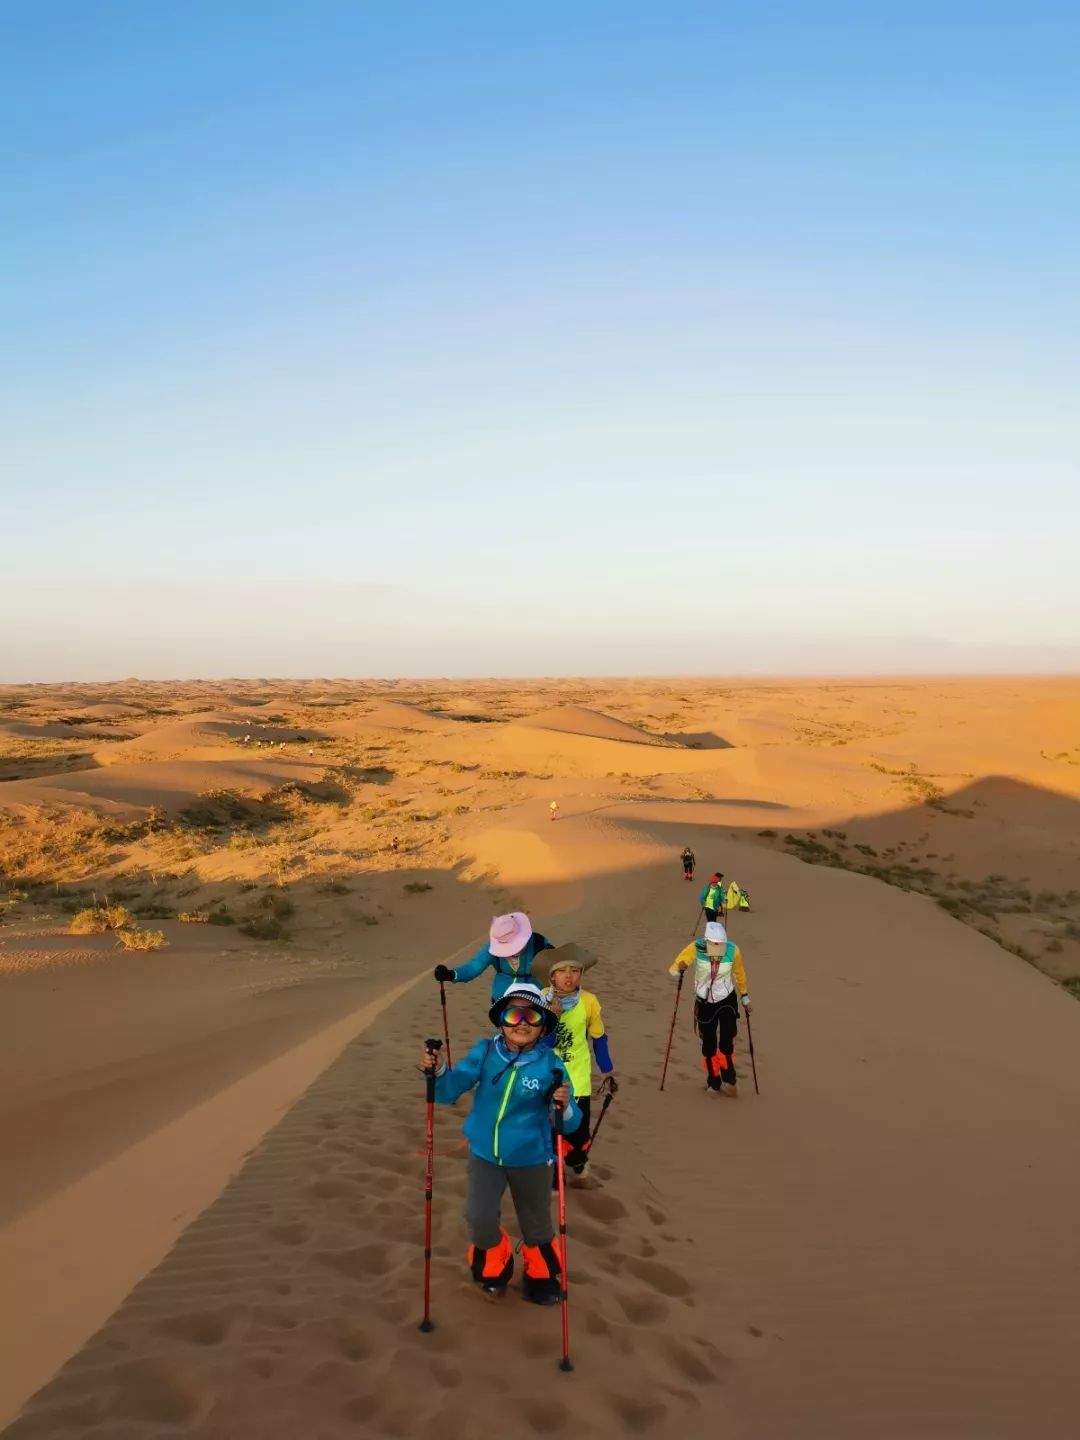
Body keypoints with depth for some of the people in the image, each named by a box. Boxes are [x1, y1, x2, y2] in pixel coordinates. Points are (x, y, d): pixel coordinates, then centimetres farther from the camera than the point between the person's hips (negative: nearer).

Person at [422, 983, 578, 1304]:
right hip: (485, 1154, 1)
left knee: (536, 1225, 15)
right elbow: (449, 1093, -10)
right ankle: (495, 1270, 26)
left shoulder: (550, 1064, -17)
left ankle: (542, 1277, 47)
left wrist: (565, 1106, -39)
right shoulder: (485, 1052, -13)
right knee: (480, 1221, -8)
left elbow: (571, 1123, -16)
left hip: (532, 1160, -1)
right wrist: (438, 1071, -31)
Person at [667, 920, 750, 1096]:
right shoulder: (696, 948, -23)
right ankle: (714, 1083, 29)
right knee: (708, 1044, 8)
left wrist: (745, 996, 12)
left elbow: (739, 972, 2)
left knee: (726, 1043, -9)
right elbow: (674, 968, -26)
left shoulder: (733, 951, -18)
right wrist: (679, 967, -49)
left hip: (727, 1001, 0)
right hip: (704, 1002, 0)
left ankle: (729, 1080, 16)